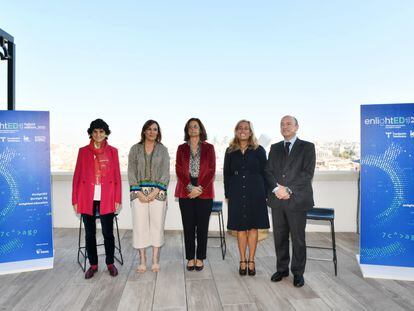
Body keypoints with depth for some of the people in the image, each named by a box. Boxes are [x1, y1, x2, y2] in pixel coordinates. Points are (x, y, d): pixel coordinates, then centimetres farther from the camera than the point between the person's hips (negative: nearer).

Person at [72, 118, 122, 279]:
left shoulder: (112, 151, 5)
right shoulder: (83, 151, 6)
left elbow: (117, 177, 3)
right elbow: (77, 176, 5)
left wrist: (118, 199, -1)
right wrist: (75, 200, 1)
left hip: (106, 199, -1)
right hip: (87, 199, 1)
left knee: (108, 232, 5)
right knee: (90, 233, 10)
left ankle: (110, 263, 24)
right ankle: (93, 264, 27)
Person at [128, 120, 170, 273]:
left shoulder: (163, 149, 6)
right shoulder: (135, 149, 7)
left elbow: (165, 173, 1)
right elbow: (131, 172, 3)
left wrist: (155, 191, -10)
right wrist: (138, 192, -8)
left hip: (158, 192, 0)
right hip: (139, 192, 0)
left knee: (157, 224, 2)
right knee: (140, 225, 0)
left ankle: (155, 260, 15)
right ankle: (142, 261, 14)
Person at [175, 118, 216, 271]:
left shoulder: (209, 148, 6)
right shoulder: (182, 148, 9)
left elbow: (211, 170, 0)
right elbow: (179, 170, 2)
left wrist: (200, 188, -10)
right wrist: (190, 188, -10)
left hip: (204, 192, -1)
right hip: (186, 192, 1)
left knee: (202, 226, 4)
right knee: (188, 227, 5)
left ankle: (200, 258, 17)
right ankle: (190, 258, 17)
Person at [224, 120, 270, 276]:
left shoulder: (259, 150, 3)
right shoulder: (230, 151, 8)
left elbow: (264, 173, 2)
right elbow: (226, 174, 9)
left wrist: (265, 194, -3)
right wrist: (228, 194, 4)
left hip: (255, 194, -1)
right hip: (237, 194, 1)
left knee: (253, 227, 5)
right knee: (240, 228, 6)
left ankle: (251, 261, 17)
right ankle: (243, 261, 18)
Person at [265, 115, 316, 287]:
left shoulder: (307, 147, 3)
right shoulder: (275, 148, 15)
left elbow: (307, 173, -7)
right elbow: (268, 171, 7)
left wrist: (289, 189, -13)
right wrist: (276, 188, -10)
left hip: (297, 199, -3)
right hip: (277, 199, 4)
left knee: (298, 238, 5)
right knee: (280, 237, 11)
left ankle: (298, 272, 20)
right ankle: (282, 268, 26)